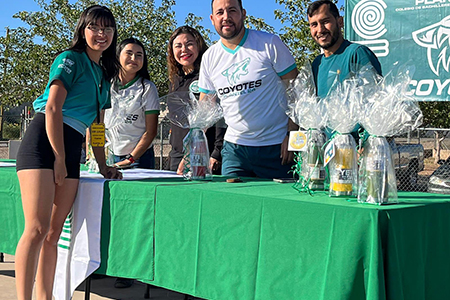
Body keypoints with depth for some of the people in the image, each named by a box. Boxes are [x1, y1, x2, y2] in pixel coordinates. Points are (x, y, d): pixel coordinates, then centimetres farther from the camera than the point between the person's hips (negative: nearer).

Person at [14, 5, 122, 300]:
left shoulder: (104, 74, 24)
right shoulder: (70, 60, 2)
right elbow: (53, 108, -7)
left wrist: (103, 165, 21)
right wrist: (59, 158, -10)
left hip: (70, 149, 7)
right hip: (43, 141, -7)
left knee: (54, 233, 5)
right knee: (37, 228, -15)